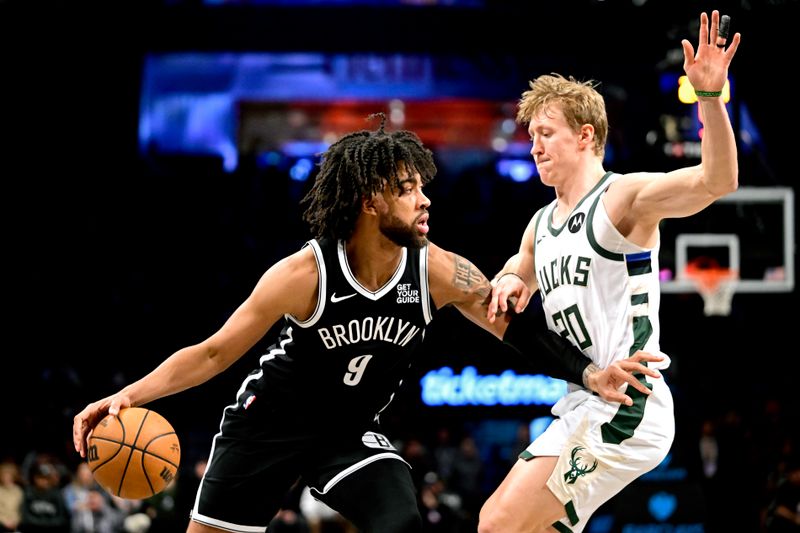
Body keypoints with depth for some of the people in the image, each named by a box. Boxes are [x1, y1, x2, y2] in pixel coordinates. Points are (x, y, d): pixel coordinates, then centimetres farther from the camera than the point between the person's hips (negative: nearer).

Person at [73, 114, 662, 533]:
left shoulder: (439, 272, -19)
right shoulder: (304, 274, -26)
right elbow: (214, 353, -19)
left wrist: (591, 373, -26)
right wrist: (129, 396, -30)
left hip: (350, 430, 2)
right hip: (270, 419, -2)